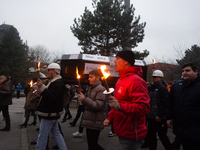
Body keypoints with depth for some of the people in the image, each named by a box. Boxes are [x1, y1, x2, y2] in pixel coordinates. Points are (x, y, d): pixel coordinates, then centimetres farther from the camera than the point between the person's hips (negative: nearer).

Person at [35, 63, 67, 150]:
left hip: (49, 114, -11)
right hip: (53, 113, 11)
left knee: (42, 136, -2)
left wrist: (42, 87, -36)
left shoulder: (57, 83, -18)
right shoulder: (55, 81, 17)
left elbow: (52, 97, -31)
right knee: (56, 133, 18)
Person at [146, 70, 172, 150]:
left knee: (162, 135, 4)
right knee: (150, 135, 11)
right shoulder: (151, 87, 13)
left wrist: (160, 115, -21)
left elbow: (164, 103, -17)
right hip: (151, 116, 7)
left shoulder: (162, 88, -10)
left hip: (159, 117, -7)